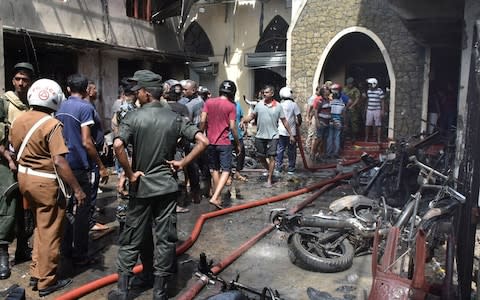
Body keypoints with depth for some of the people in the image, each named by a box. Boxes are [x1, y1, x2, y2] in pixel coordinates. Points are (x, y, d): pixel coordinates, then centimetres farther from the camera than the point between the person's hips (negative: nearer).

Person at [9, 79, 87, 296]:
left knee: (41, 226, 24)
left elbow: (16, 150, 15)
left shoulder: (18, 120, 4)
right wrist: (77, 189, -21)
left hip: (24, 177, 8)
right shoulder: (51, 124, -20)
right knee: (49, 232, 6)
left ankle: (36, 272, 33)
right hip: (45, 181, -8)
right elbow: (59, 161, -26)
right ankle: (46, 281, 17)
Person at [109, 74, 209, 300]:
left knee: (131, 239, 11)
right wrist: (182, 163, -2)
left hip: (141, 186, -1)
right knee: (165, 238, 8)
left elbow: (118, 146, -23)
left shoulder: (134, 117, -8)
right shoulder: (174, 118, 0)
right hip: (167, 185, 2)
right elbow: (203, 141, -6)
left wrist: (130, 174, -12)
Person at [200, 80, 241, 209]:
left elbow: (202, 122, -2)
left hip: (210, 142, 5)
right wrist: (238, 143, 0)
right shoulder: (231, 106, -7)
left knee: (215, 170, 16)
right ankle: (215, 197, -13)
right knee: (226, 170, 1)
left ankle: (218, 198, 22)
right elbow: (232, 127, -10)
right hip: (224, 143, -5)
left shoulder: (209, 102, 4)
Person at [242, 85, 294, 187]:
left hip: (273, 136, -2)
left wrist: (291, 135, 3)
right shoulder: (259, 105, 0)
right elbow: (252, 115, 4)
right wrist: (244, 120, -18)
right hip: (260, 136, 2)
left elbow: (284, 121, 2)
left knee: (271, 157, -3)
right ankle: (269, 170, 37)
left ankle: (269, 180, 5)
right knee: (261, 156, 11)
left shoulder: (278, 106, -3)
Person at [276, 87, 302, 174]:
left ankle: (278, 168, 13)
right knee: (292, 151, 7)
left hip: (281, 131, 3)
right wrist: (298, 125, 7)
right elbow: (299, 117, -12)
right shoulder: (294, 105, -9)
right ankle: (291, 169, 12)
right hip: (291, 131, -2)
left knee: (280, 149, 11)